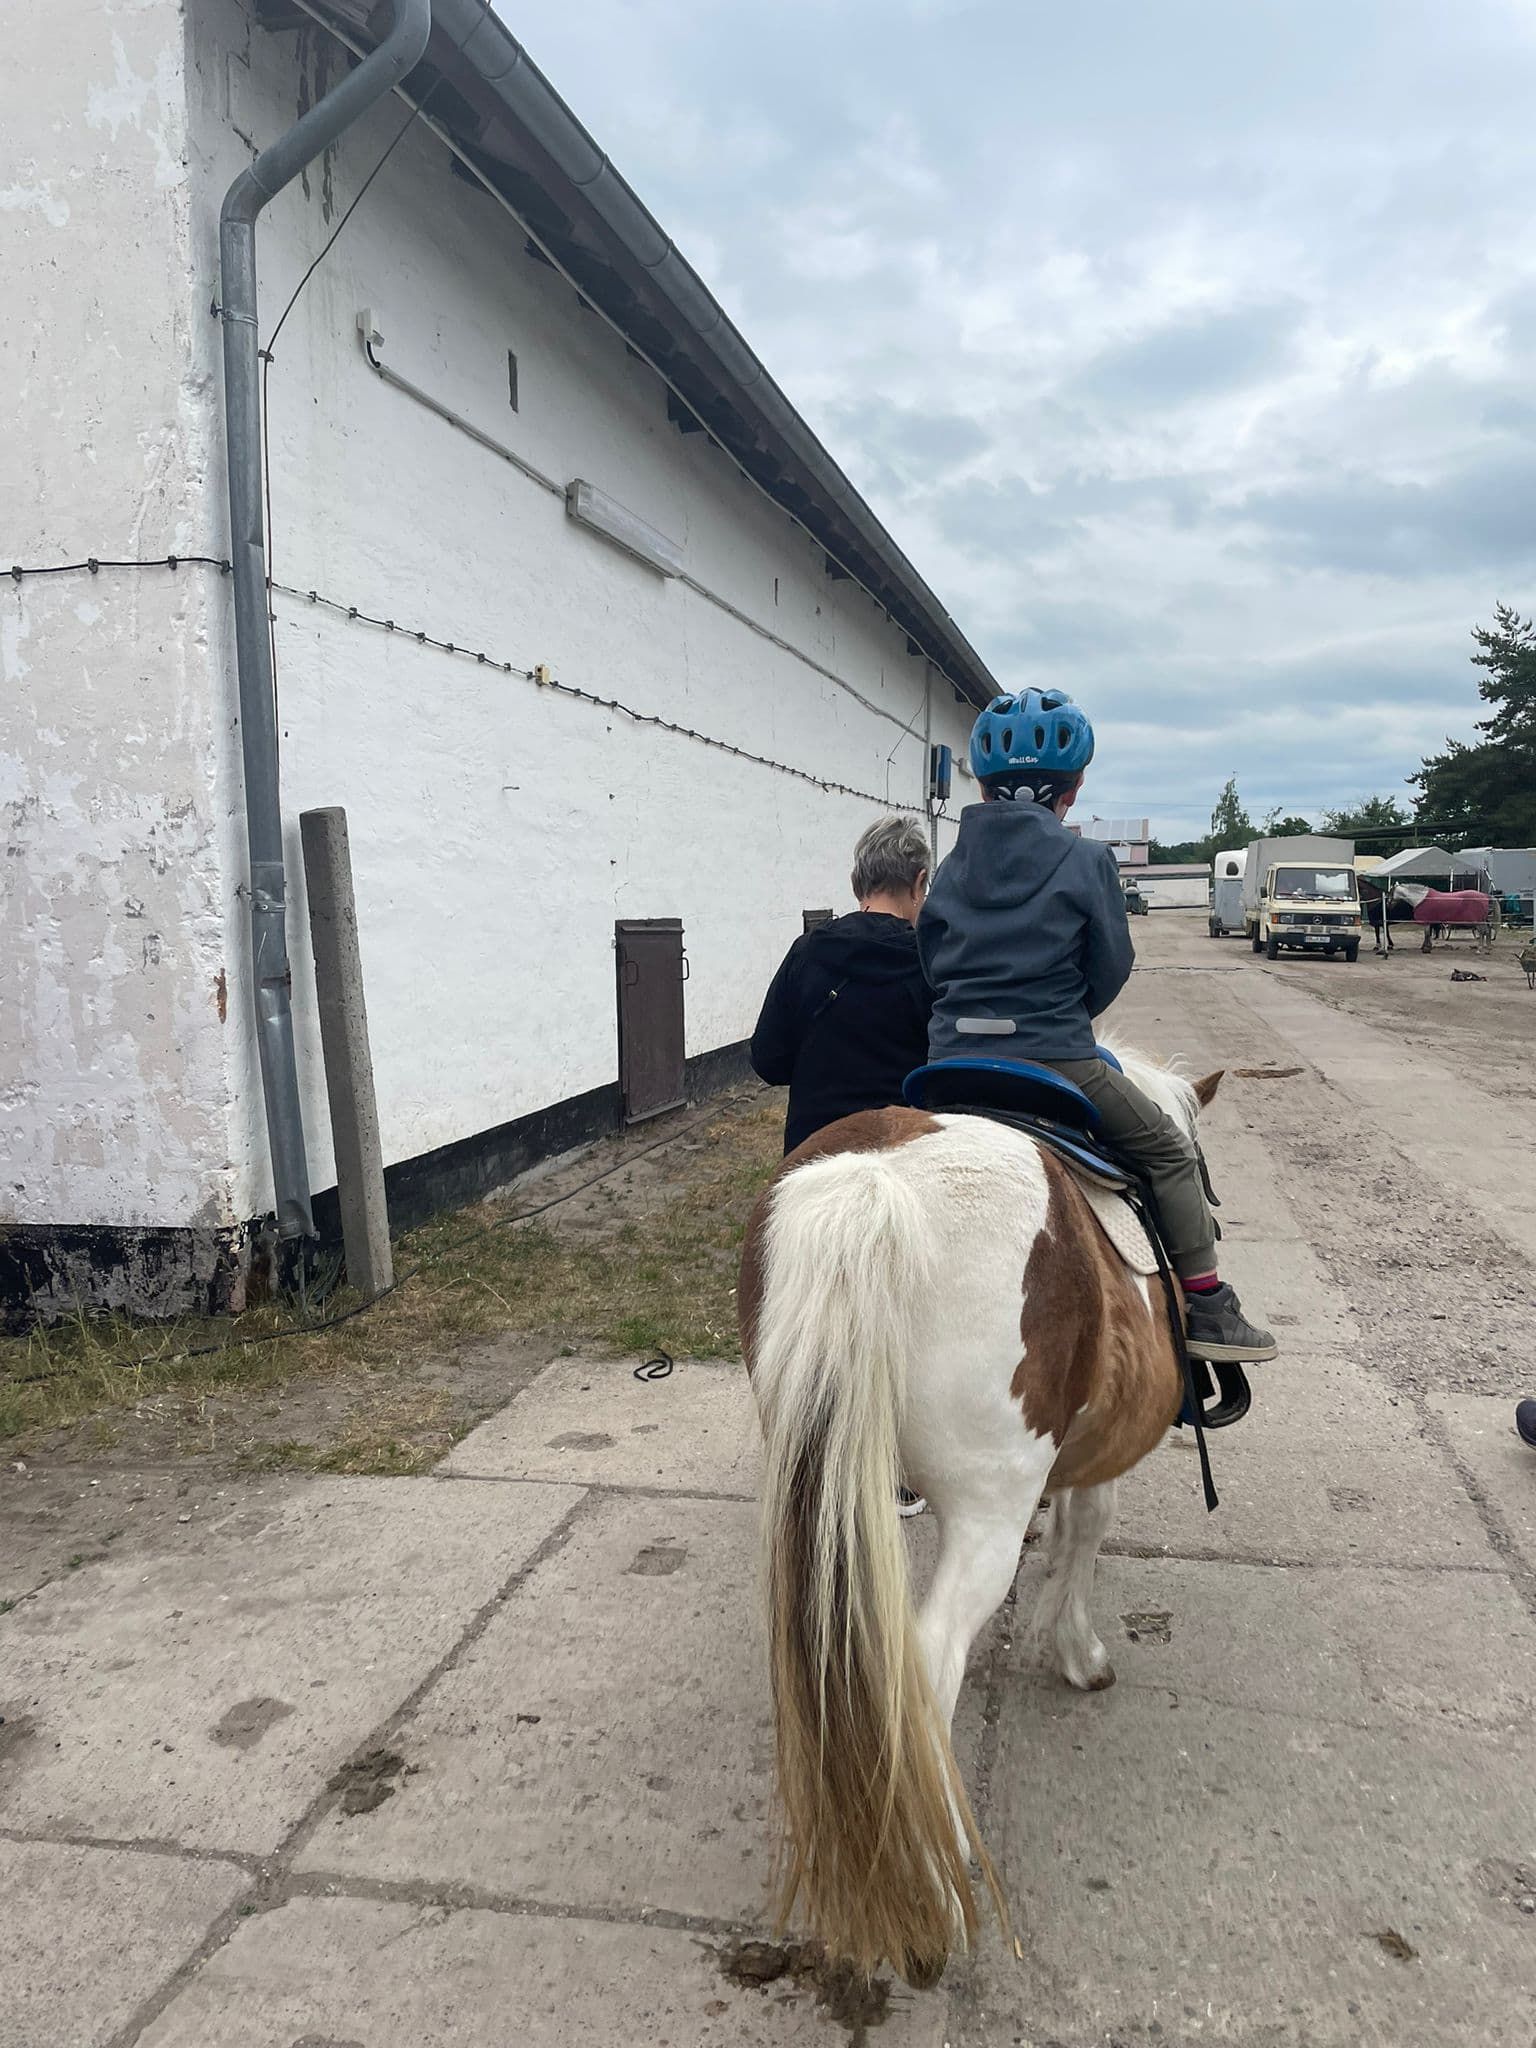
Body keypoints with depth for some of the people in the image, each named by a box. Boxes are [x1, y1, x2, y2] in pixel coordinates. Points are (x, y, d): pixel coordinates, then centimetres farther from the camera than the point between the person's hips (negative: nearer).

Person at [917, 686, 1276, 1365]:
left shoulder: (953, 869, 8)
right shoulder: (1086, 859, -4)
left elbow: (930, 962, 12)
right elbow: (1111, 968, 0)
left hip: (950, 1061, 5)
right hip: (1055, 1062, -4)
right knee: (1171, 1152, 13)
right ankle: (1206, 1306, 13)